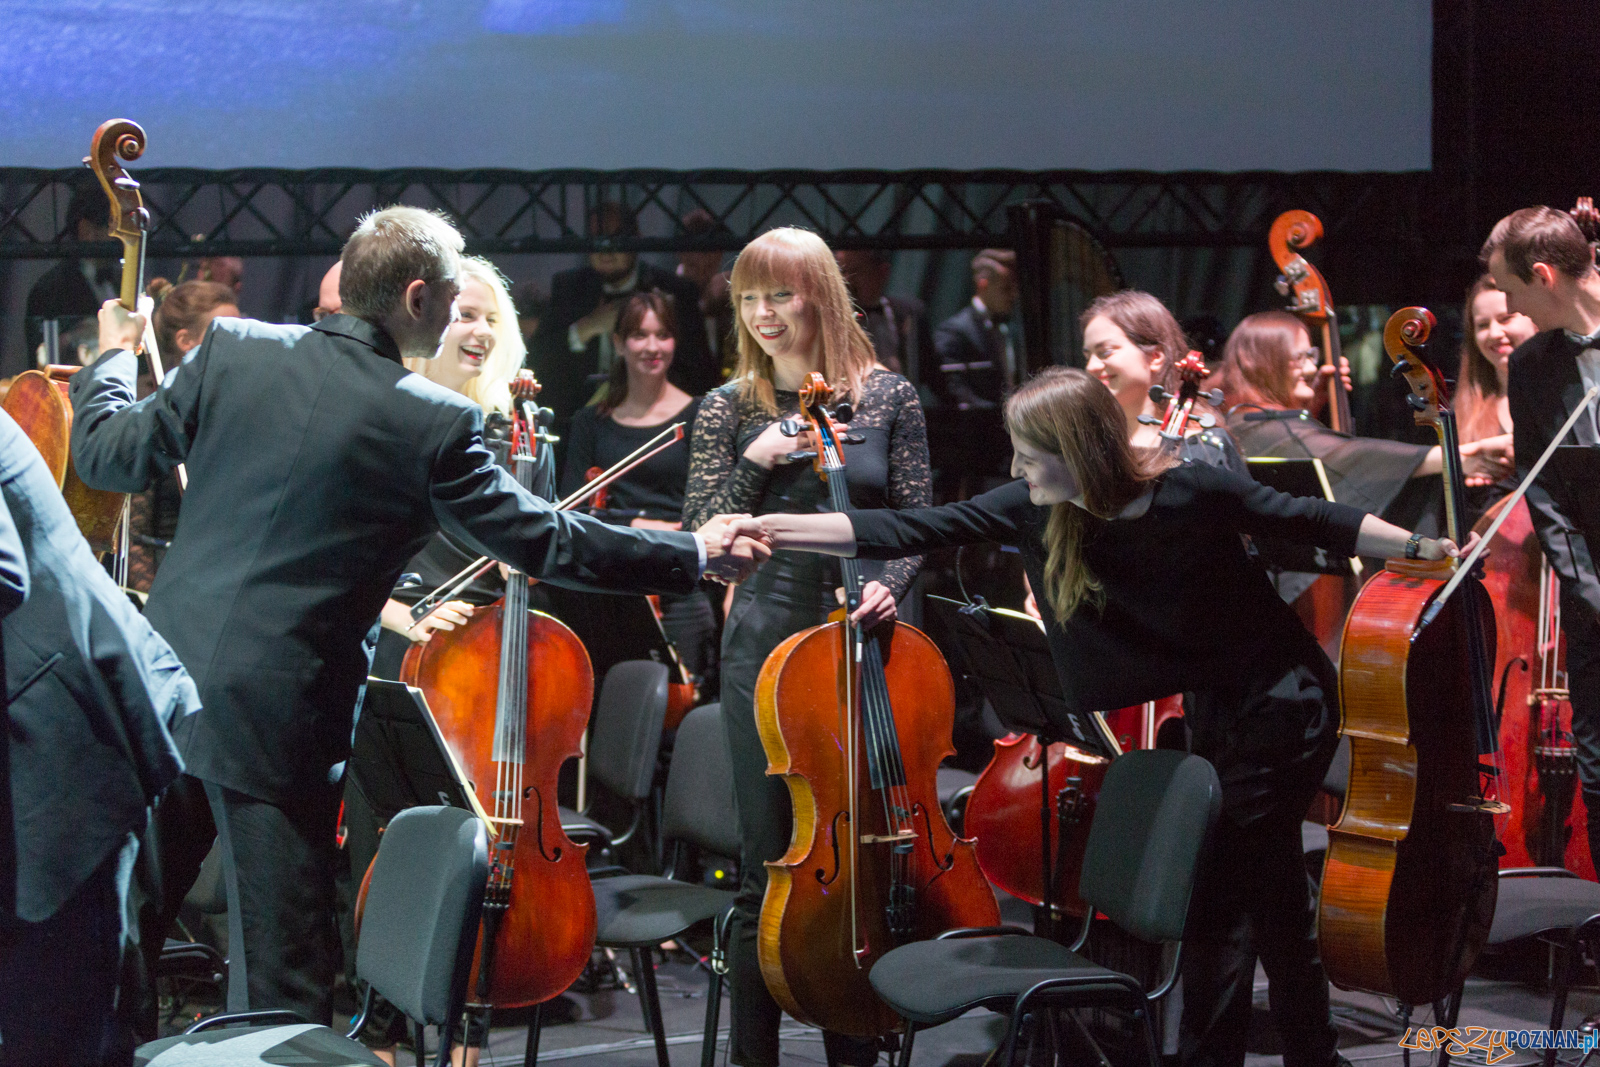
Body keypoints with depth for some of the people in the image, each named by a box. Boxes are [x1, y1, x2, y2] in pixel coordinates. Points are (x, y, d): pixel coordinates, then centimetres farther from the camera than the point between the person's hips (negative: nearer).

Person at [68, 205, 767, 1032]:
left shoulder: (233, 348, 0)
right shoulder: (436, 424, -10)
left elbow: (109, 458, 6)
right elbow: (544, 541, -3)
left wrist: (113, 359, 27)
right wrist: (696, 556, 8)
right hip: (278, 714, -5)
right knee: (280, 973, 4)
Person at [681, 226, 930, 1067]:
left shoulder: (888, 397, 3)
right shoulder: (729, 409, 3)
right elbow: (700, 540, 0)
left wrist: (889, 583, -14)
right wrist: (753, 464, -14)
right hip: (767, 644, -1)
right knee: (769, 868, 0)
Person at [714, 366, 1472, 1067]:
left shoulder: (1192, 491, -22)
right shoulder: (1035, 512, -9)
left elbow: (1312, 522, -10)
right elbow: (909, 532, -12)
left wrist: (1420, 549, -6)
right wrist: (774, 532, -19)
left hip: (1281, 710, -6)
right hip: (1212, 713, 6)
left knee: (1218, 910, -6)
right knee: (1273, 906, 16)